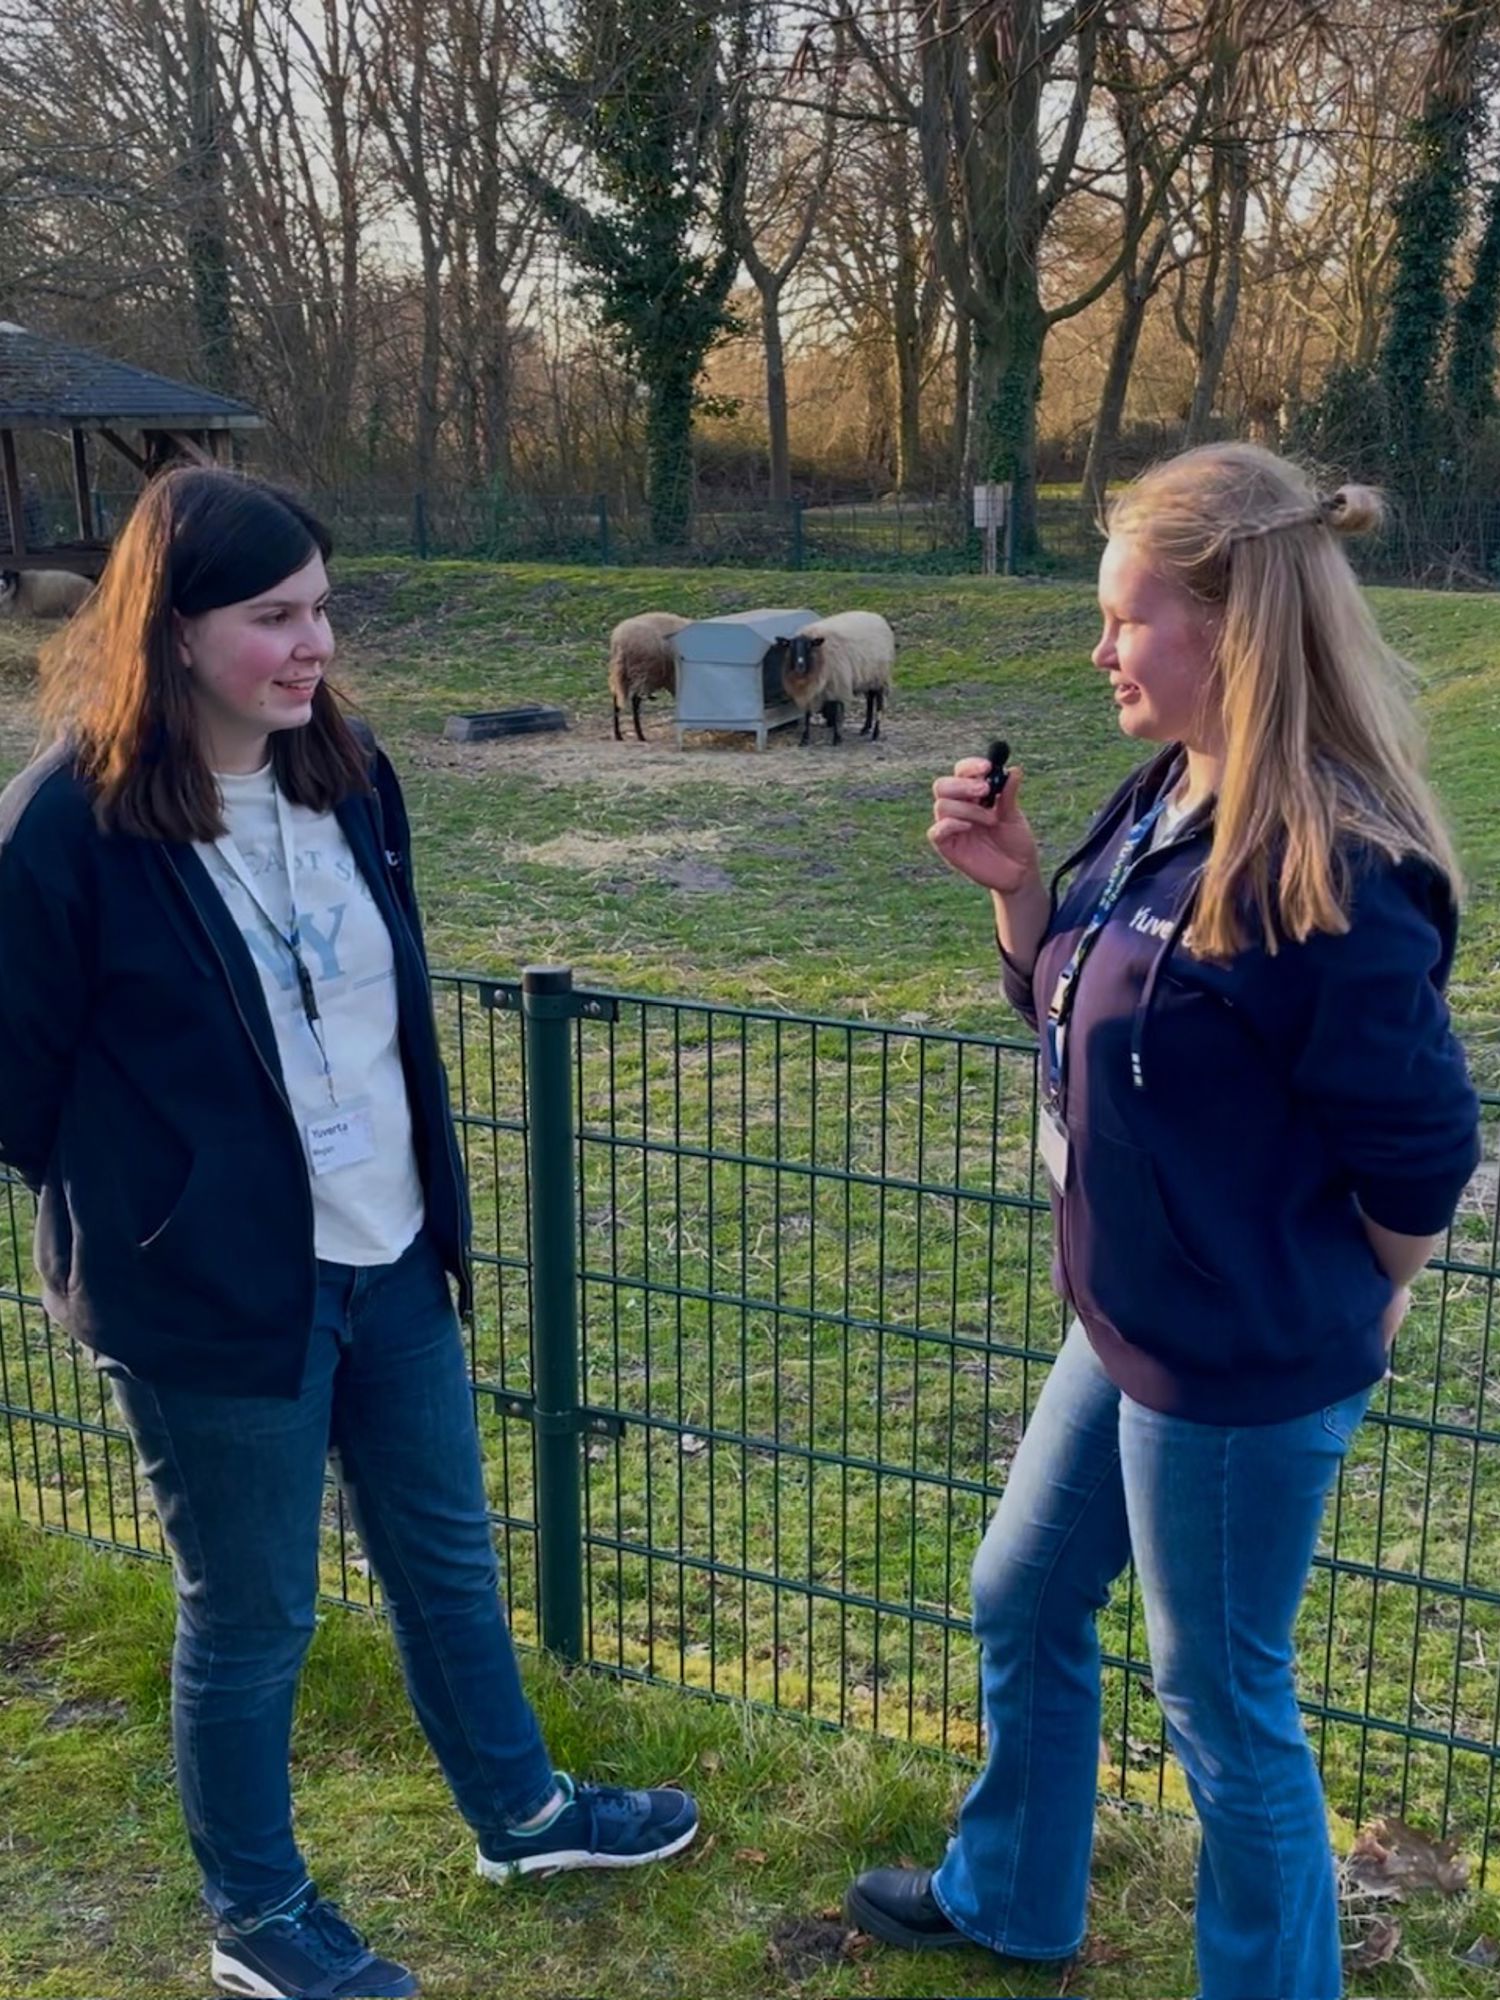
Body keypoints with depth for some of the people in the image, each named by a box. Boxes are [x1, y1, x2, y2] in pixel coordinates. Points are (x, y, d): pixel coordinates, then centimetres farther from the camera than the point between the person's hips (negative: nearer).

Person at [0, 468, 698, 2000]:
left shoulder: (345, 772, 0)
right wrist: (149, 1207, 0)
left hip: (387, 1258, 6)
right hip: (211, 1297, -6)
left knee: (445, 1553, 22)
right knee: (249, 1618, 12)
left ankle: (519, 1812, 45)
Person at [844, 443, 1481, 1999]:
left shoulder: (1327, 874, -27)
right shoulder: (1157, 804, 1)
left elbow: (1418, 1145, -20)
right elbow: (1076, 1011, 12)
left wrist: (1339, 1312, -4)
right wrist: (1008, 881, -5)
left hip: (1243, 1370, -9)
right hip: (1131, 1329, 10)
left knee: (1221, 1702, 10)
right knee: (1022, 1600, 24)